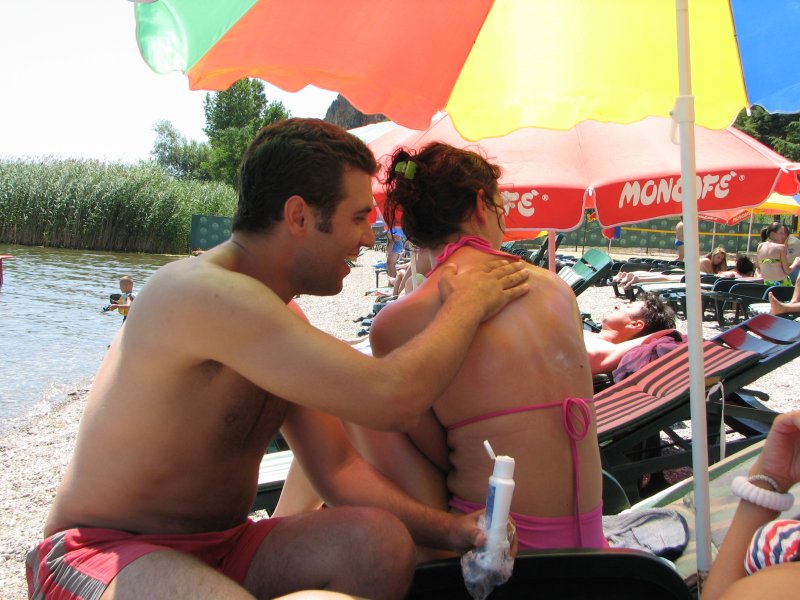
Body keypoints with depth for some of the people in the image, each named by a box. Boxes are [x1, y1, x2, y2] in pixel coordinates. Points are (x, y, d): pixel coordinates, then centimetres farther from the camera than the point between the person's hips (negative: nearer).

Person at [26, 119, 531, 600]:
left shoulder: (281, 316, 7)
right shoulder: (202, 291, -24)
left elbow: (335, 464, 8)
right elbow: (391, 400, -28)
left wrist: (442, 527, -6)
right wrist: (469, 303, -10)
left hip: (219, 549, 8)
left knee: (376, 538, -20)